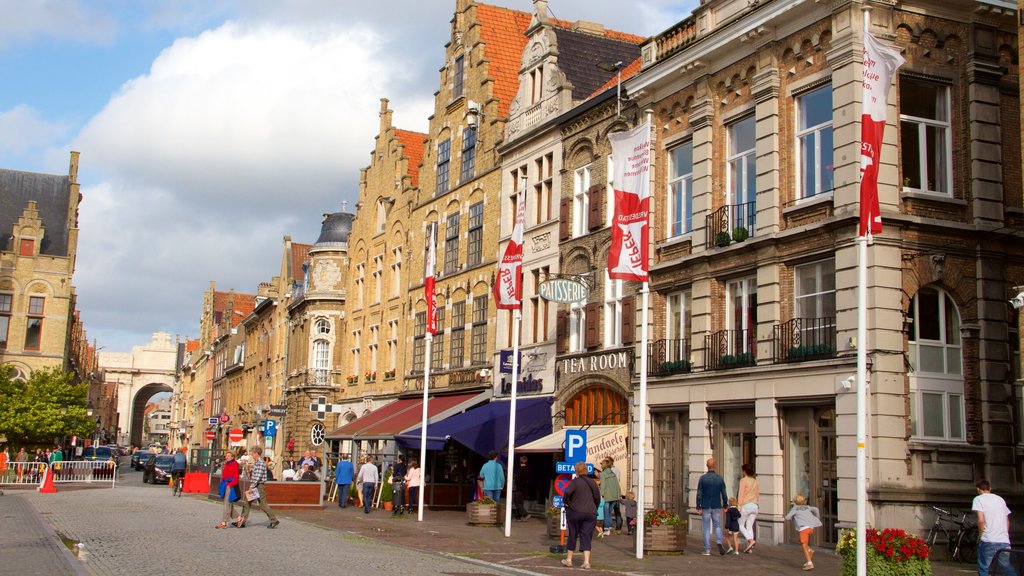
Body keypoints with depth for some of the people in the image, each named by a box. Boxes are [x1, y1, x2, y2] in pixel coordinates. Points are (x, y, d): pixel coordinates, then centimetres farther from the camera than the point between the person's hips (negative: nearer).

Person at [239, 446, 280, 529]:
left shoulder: (261, 462, -16)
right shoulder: (256, 462, 15)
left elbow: (258, 476, -23)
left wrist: (252, 486, -24)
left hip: (259, 486, -10)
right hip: (254, 486, 10)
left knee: (263, 504, -4)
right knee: (246, 502, 7)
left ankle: (274, 520, 4)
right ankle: (242, 522, 9)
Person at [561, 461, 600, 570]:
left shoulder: (575, 481, -10)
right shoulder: (592, 482, 4)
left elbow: (567, 493, -23)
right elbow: (598, 498, 9)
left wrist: (566, 502, -5)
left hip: (575, 512, -3)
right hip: (590, 514, 3)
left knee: (572, 536, 10)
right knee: (586, 538, 4)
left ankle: (569, 560, 20)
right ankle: (586, 562, -5)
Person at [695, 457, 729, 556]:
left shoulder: (702, 478, -7)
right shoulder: (720, 478, -1)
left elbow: (699, 494, -8)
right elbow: (724, 494, 1)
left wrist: (698, 507, -4)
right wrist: (725, 506, 11)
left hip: (705, 507, -1)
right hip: (717, 507, 2)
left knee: (706, 529, 6)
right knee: (717, 527, 14)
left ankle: (707, 550, 5)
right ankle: (719, 542, -13)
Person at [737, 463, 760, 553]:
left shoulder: (743, 480, -7)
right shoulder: (756, 481, 13)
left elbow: (741, 494, -11)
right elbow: (757, 494, 15)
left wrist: (739, 506, -9)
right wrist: (756, 505, 19)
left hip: (746, 505, -6)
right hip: (755, 505, 6)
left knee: (740, 525, 6)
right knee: (749, 526, 10)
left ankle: (751, 540, -14)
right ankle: (750, 547, 3)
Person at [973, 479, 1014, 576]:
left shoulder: (978, 499, 0)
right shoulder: (1000, 499, 18)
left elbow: (981, 520, -12)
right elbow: (1008, 522, 17)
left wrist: (980, 535, 2)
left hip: (988, 541, -5)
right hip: (1004, 541, 5)